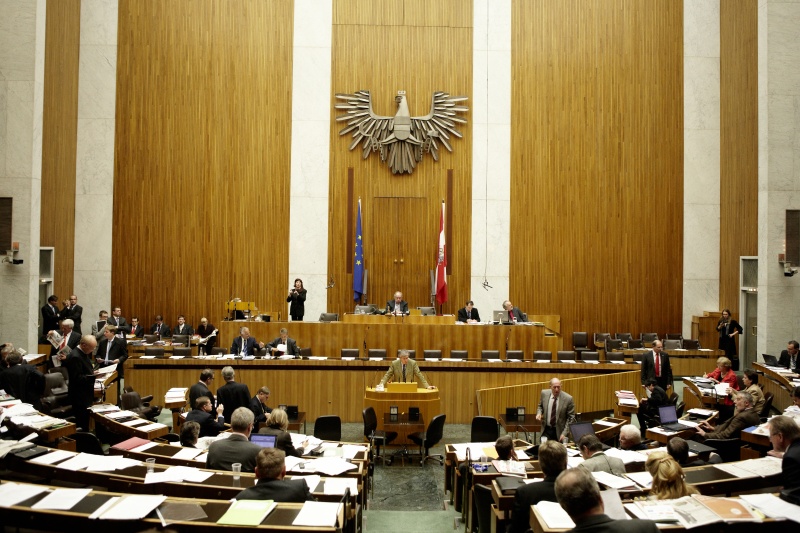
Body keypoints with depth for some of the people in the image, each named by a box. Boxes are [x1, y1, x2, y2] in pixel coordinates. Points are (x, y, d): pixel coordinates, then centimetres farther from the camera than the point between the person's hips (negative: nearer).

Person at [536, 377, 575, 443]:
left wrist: (565, 433, -14)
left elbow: (571, 418, -9)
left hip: (559, 431, -2)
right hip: (546, 430, 2)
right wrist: (539, 413, -8)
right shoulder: (544, 393, -6)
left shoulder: (568, 398, -16)